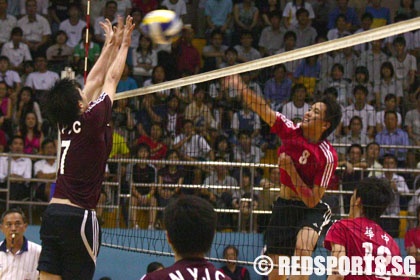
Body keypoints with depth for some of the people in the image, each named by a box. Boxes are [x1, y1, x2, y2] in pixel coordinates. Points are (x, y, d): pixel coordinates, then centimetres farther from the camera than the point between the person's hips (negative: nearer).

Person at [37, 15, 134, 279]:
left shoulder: (67, 124, 7)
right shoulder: (91, 122, -10)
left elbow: (95, 81, 18)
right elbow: (110, 80, 3)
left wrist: (110, 45, 26)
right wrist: (123, 44, 15)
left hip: (52, 214, 7)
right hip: (79, 217, -7)